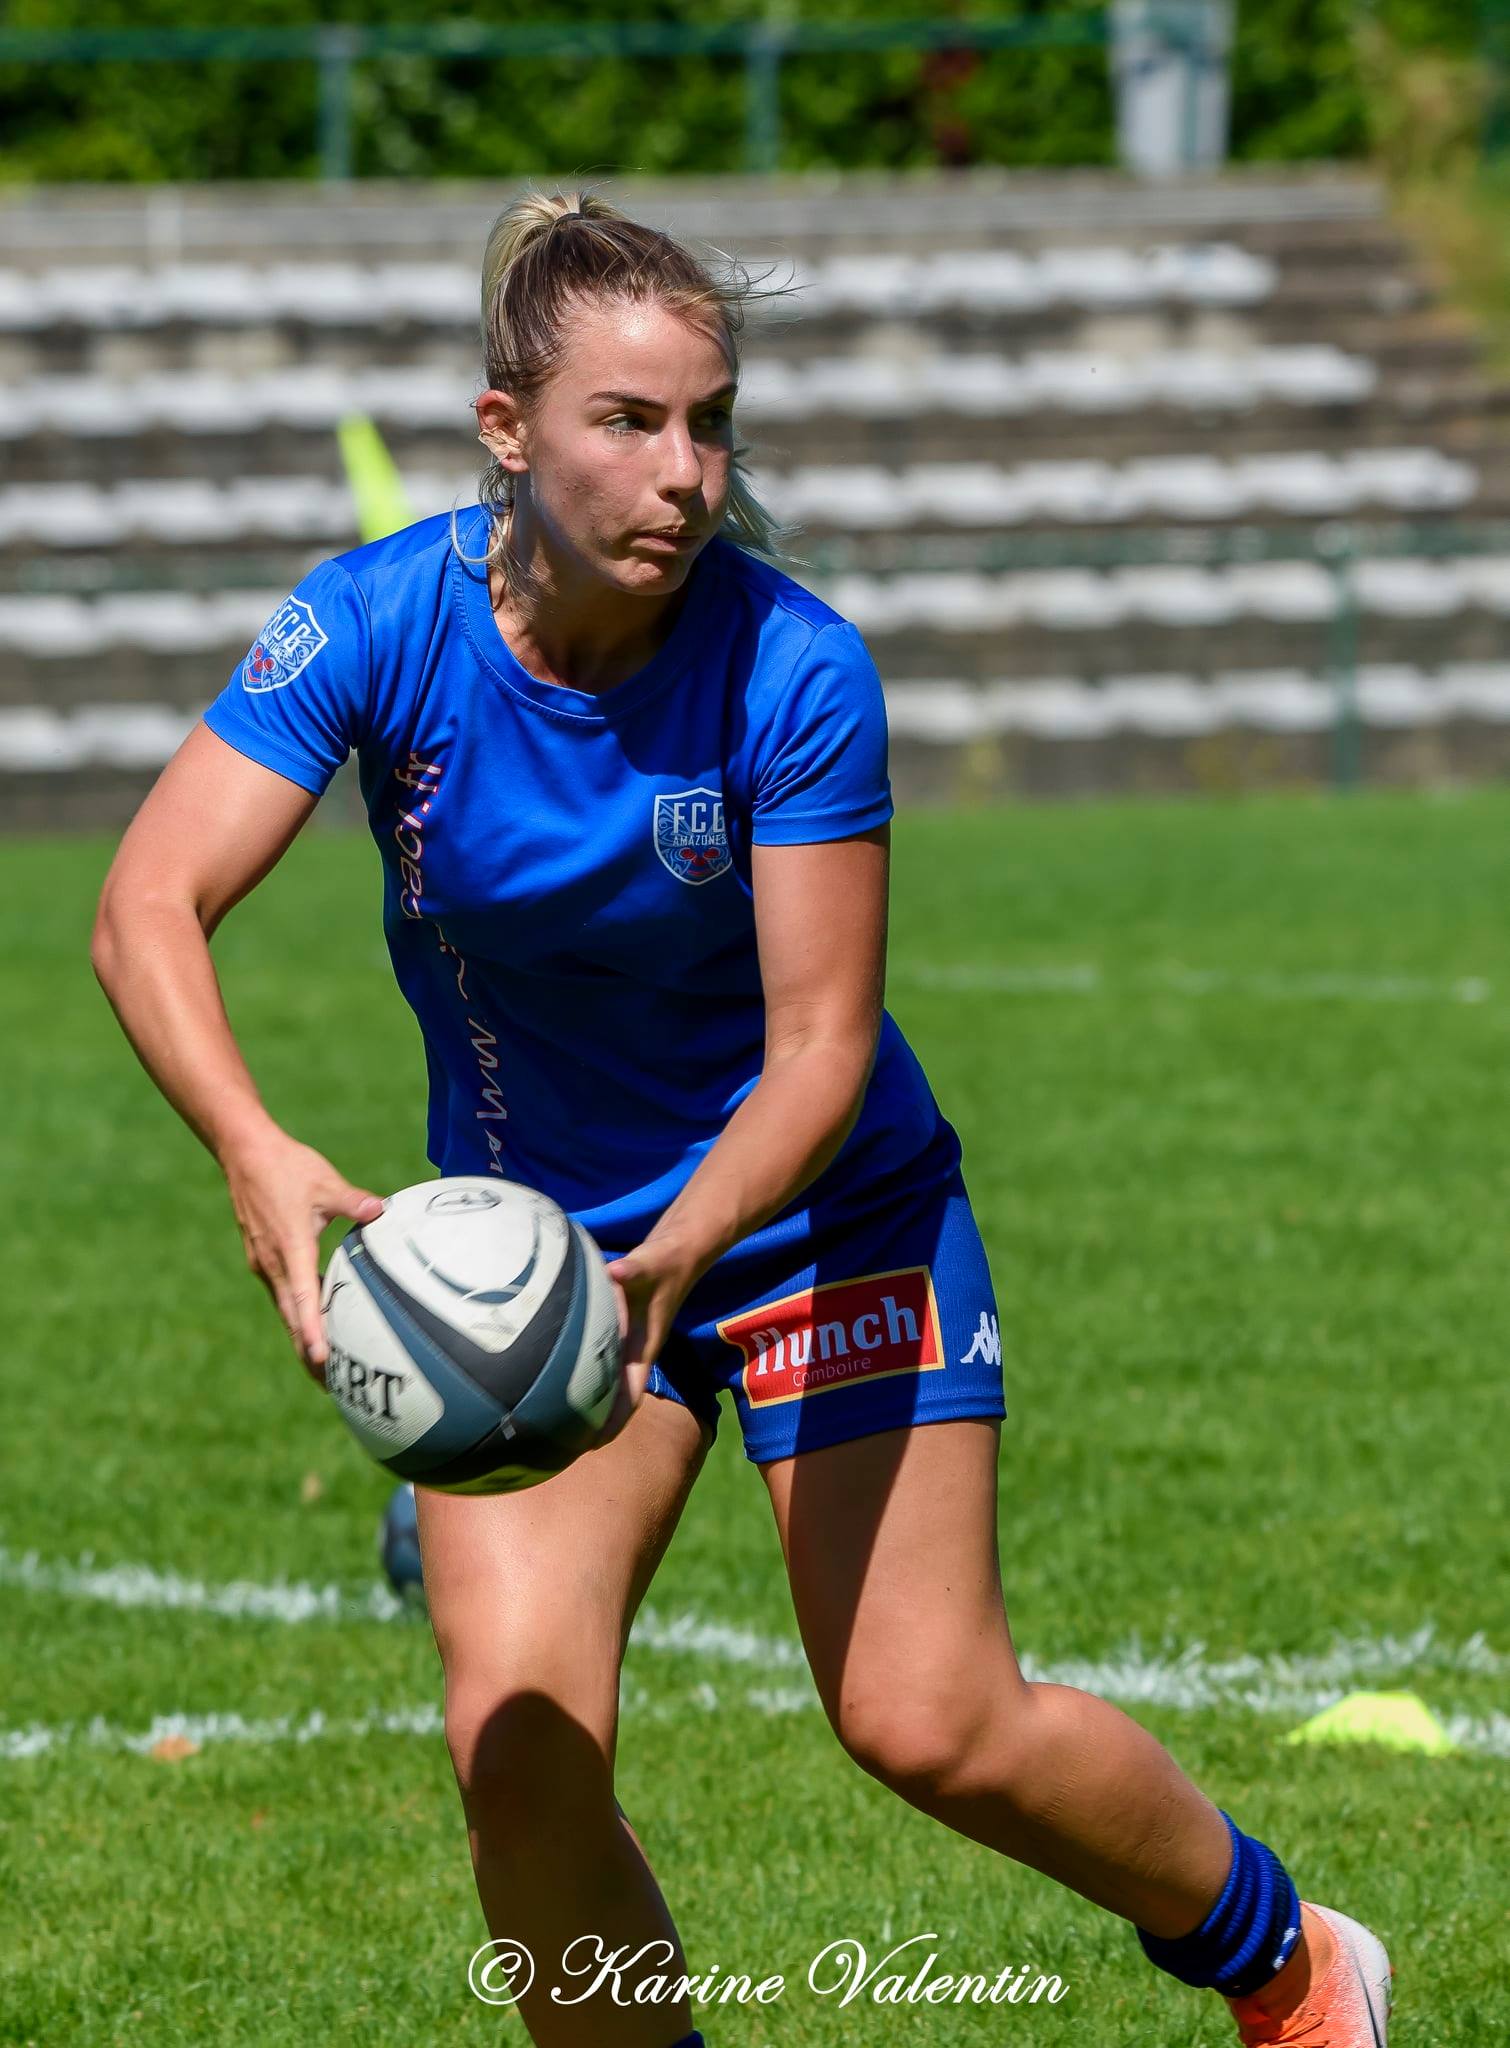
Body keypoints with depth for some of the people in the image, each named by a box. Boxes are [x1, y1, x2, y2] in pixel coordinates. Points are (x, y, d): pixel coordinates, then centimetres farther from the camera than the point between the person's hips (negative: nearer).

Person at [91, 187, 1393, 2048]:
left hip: (814, 1205, -2)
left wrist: (673, 1259, -40)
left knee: (931, 1728, -3)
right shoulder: (381, 623, -20)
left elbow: (818, 1046, -22)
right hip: (533, 1234, 2)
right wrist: (257, 1155, -46)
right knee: (518, 1734, -15)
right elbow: (152, 905, -28)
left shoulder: (796, 670, -24)